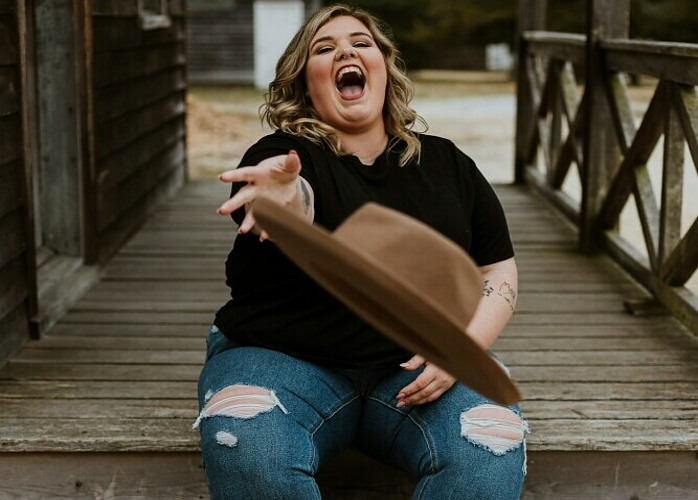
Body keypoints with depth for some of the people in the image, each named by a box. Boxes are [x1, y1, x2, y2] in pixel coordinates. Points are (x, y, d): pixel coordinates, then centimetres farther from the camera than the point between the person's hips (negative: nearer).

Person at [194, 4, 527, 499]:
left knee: (490, 456, -29)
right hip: (285, 359, -1)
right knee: (249, 456, -33)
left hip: (417, 368, 2)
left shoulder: (448, 165, 10)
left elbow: (499, 274, 11)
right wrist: (282, 197, -51)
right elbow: (294, 209, -26)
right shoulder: (283, 155, -1)